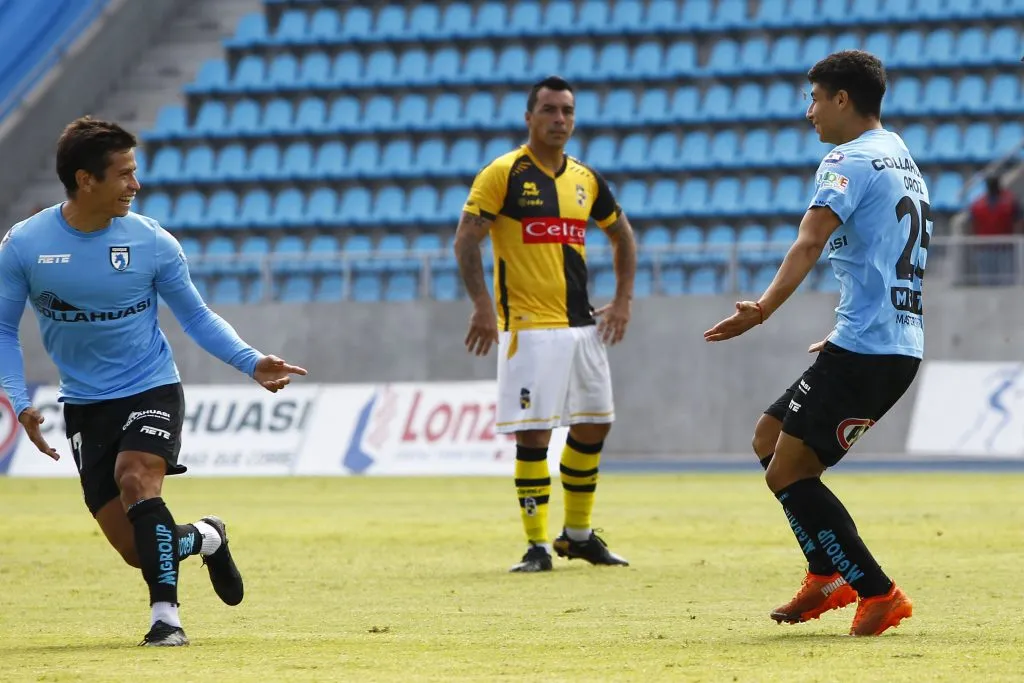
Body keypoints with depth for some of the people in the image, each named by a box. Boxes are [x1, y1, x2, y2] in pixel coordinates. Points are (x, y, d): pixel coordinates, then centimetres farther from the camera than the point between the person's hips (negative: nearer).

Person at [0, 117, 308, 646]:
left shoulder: (151, 242, -7)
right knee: (135, 550, -4)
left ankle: (166, 615, -26)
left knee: (135, 477, -32)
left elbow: (196, 316, 5)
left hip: (151, 389, -1)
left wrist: (251, 362, -8)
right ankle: (205, 538, 29)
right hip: (84, 402, 1)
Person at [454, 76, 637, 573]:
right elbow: (466, 240, -10)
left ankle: (578, 534, 25)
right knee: (533, 433, -8)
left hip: (581, 324, 6)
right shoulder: (503, 174, -6)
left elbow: (622, 236, 23)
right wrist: (482, 304, -19)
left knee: (594, 425, 10)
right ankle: (537, 545, -2)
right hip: (528, 326, -6)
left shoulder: (585, 179, 10)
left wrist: (623, 300, 12)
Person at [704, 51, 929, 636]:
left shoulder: (851, 160, -9)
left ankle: (878, 593, -7)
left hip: (864, 348, -10)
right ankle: (830, 576, 14)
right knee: (770, 438, 17)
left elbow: (811, 241, -26)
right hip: (900, 346, 10)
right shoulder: (903, 160, 21)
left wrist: (765, 308, -37)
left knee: (787, 473, -7)